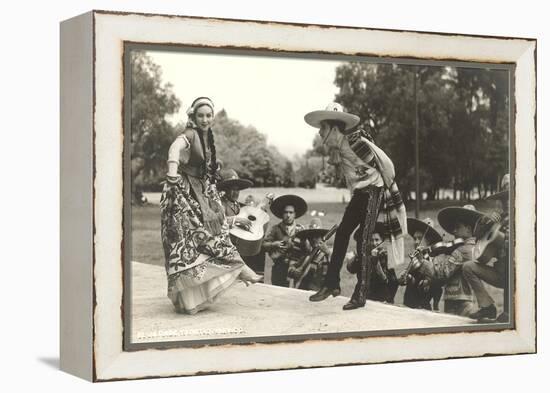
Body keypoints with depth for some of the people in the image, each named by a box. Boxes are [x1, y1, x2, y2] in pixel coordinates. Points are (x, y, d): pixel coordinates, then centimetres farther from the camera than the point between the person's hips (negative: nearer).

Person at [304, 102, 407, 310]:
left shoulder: (355, 143, -20)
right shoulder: (338, 147, 6)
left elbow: (385, 164, -15)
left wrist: (388, 189, -5)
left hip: (373, 192, -9)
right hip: (359, 194, 9)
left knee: (364, 241, -11)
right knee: (341, 234, 6)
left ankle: (360, 296, -9)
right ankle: (331, 284, 14)